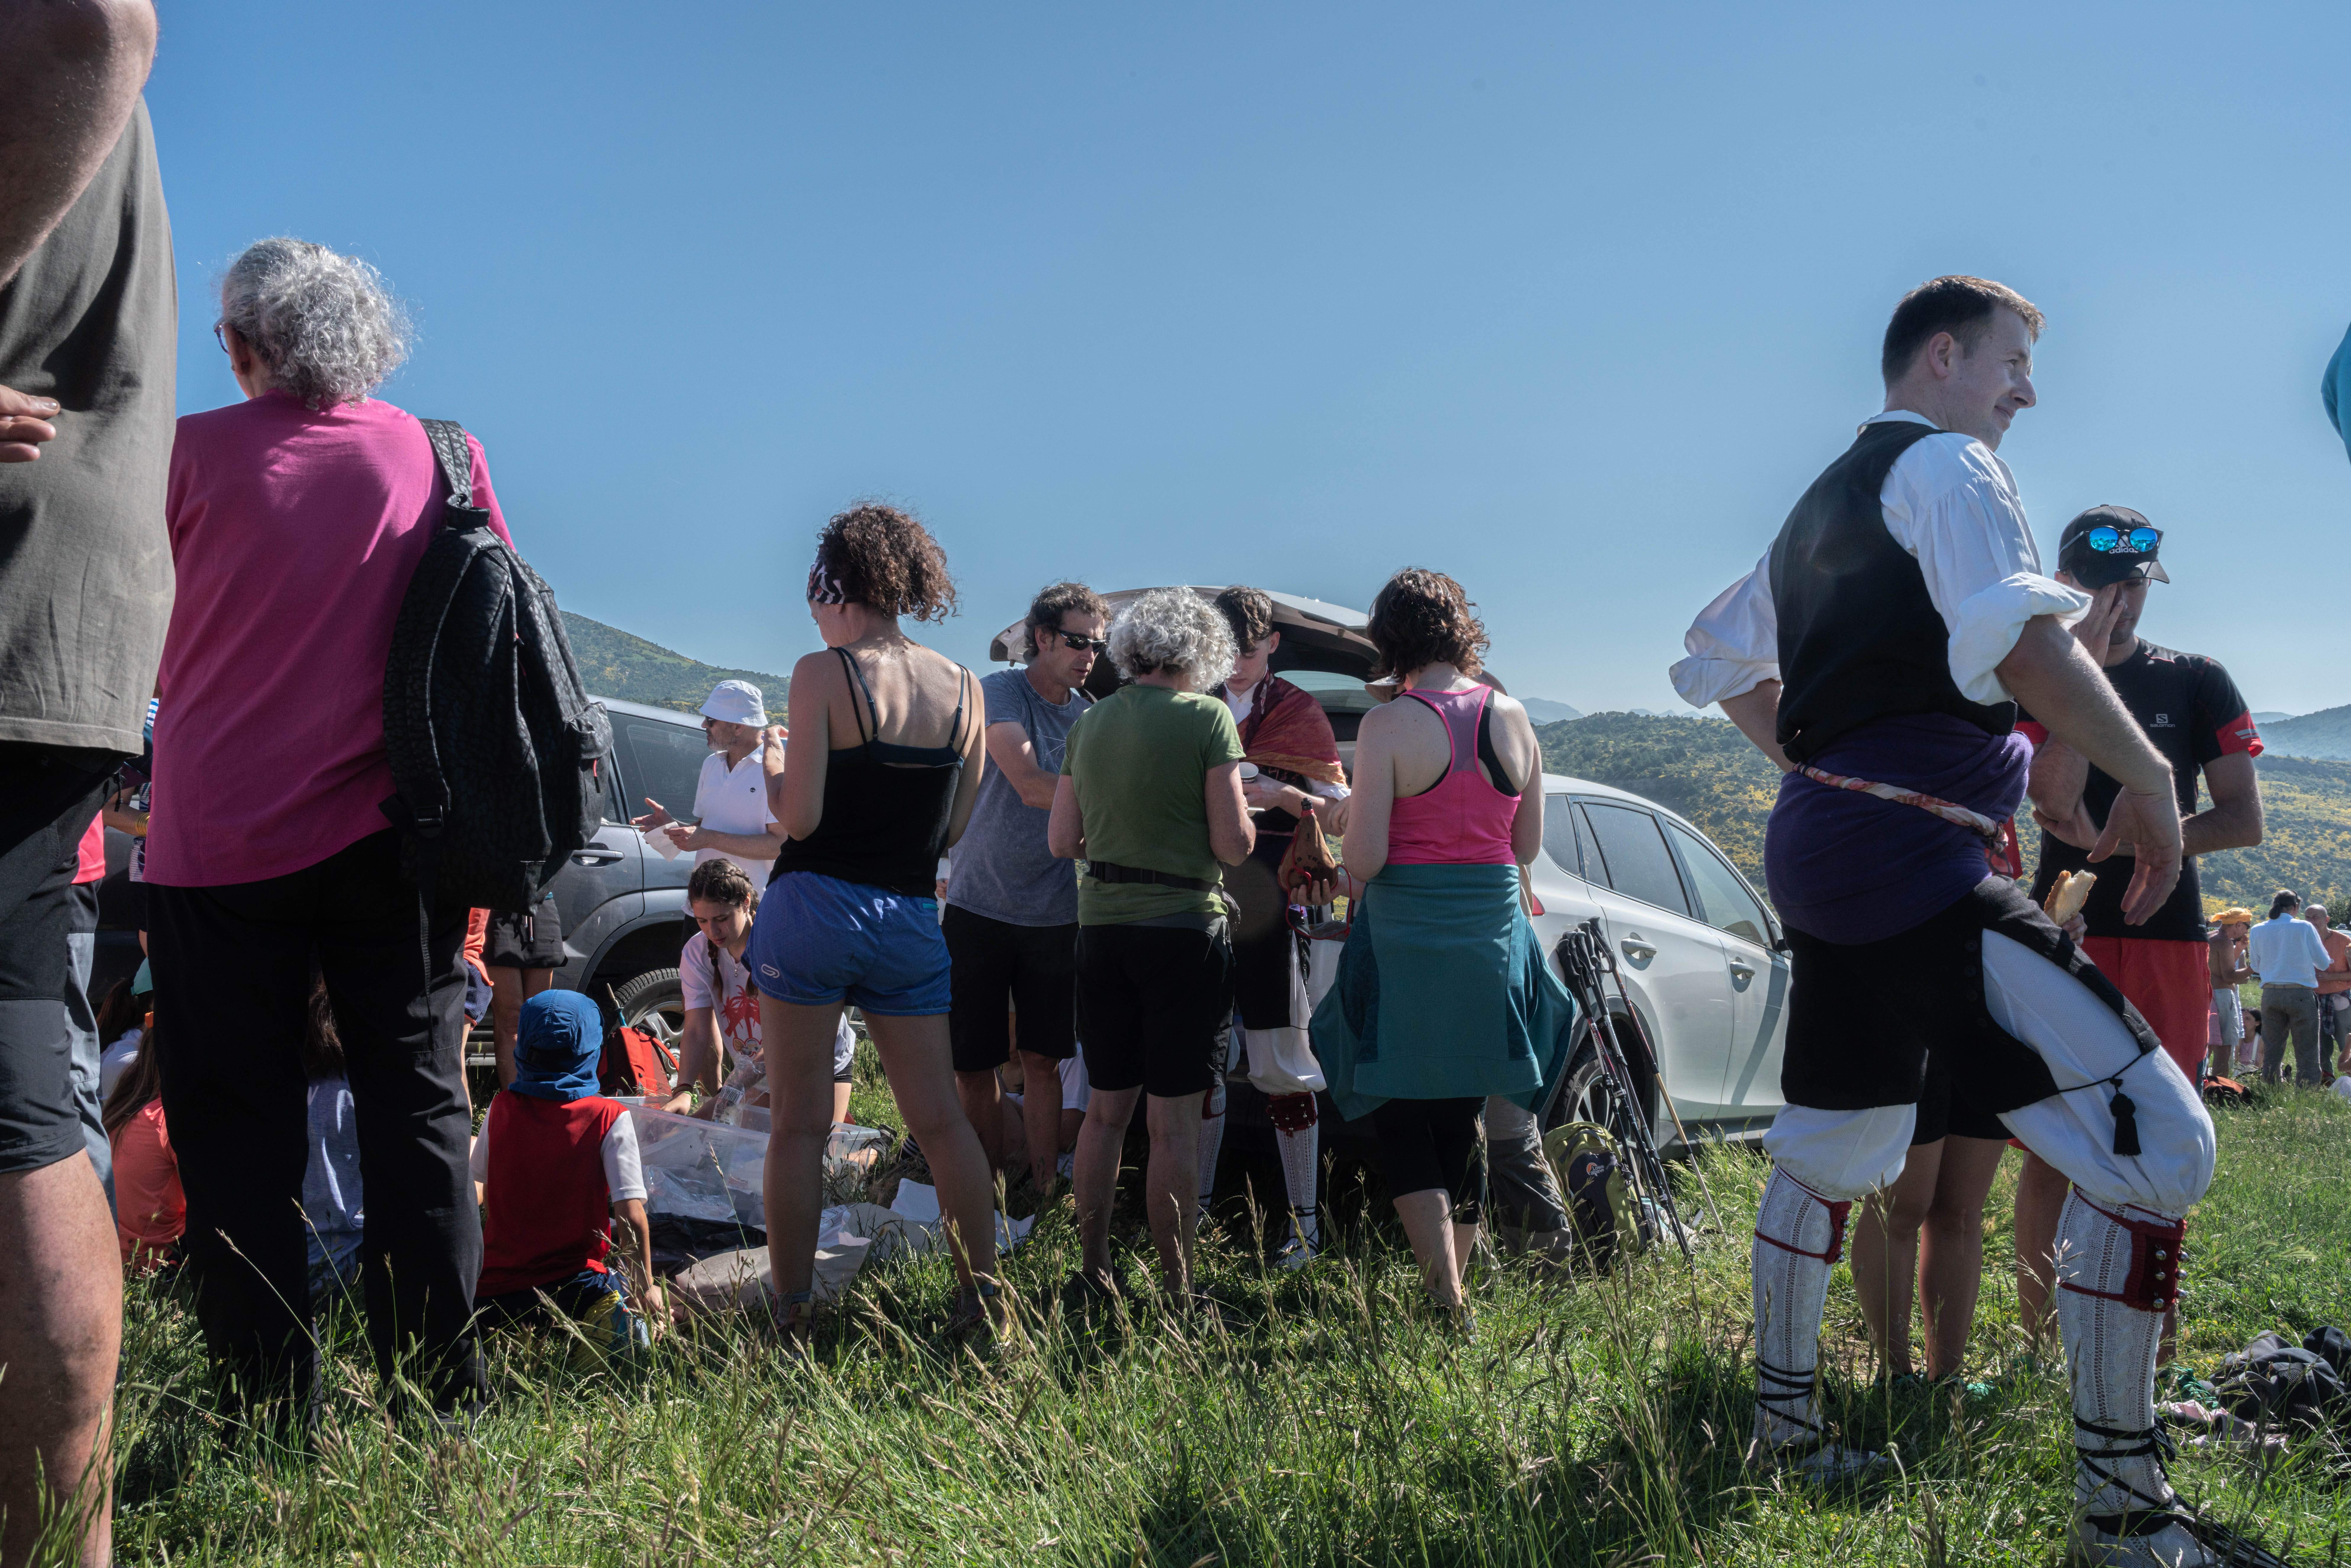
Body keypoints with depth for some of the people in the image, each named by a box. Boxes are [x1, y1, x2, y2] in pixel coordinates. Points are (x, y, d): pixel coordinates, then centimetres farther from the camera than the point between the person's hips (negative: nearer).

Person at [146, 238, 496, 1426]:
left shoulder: (195, 454, -3)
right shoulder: (439, 455, 3)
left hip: (218, 835, -2)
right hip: (391, 832, 2)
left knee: (237, 1129, 5)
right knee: (418, 1110, 7)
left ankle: (269, 1410, 7)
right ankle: (438, 1398, 9)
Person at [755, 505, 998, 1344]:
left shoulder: (823, 675, -9)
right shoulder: (960, 686, 5)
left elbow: (799, 818, -13)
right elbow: (953, 826, 9)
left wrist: (771, 778, 7)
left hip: (815, 910, -4)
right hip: (913, 921, 4)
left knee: (799, 1125, 4)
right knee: (941, 1120, 9)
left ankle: (794, 1317, 8)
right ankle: (984, 1299, 11)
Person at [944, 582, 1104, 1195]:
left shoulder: (1090, 715, 8)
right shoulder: (999, 693, -8)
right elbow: (1031, 786, -21)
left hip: (1055, 913, 3)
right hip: (980, 906, -3)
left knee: (1043, 1061, 6)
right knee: (972, 1064, 4)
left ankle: (1043, 1190, 15)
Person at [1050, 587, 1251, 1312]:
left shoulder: (1088, 723, 7)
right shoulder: (1206, 716, -8)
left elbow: (1061, 840, 9)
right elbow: (1234, 844, -11)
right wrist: (1243, 814, 10)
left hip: (1102, 927, 5)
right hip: (1185, 928, -5)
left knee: (1107, 1107, 16)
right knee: (1174, 1120, 1)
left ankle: (1093, 1272, 22)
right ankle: (1177, 1293, 7)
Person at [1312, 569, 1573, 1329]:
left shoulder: (1387, 728, -14)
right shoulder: (1513, 718, 1)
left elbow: (1363, 860, -16)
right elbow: (1528, 843, 8)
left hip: (1407, 940, -5)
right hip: (1494, 936, 5)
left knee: (1402, 1123, 5)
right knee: (1462, 1121, 17)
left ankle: (1446, 1301, -3)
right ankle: (1454, 1288, 27)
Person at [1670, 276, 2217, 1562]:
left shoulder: (1821, 505, 24)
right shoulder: (1946, 463, -4)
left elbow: (1718, 660, 34)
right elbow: (2014, 636, -22)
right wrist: (2147, 773, -16)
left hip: (1819, 840, 11)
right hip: (1914, 848, -10)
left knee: (1827, 1149, 22)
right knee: (2154, 1143, -11)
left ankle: (1784, 1421, 34)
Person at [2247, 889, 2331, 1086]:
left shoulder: (2257, 931, 3)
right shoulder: (2305, 928, -6)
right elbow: (2323, 963, 1)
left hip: (2270, 994, 3)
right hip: (2301, 994, -3)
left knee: (2272, 1049, 10)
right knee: (2306, 1051, 2)